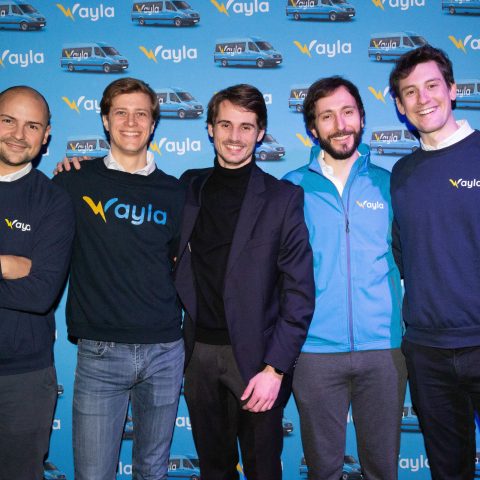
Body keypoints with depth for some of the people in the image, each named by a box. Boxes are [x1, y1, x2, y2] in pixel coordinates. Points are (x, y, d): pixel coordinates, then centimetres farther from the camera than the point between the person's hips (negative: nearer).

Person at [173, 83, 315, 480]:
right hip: (199, 353, 3)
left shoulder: (283, 198, -5)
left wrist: (275, 368, -14)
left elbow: (299, 293, -7)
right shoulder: (190, 188, 6)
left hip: (254, 357, -3)